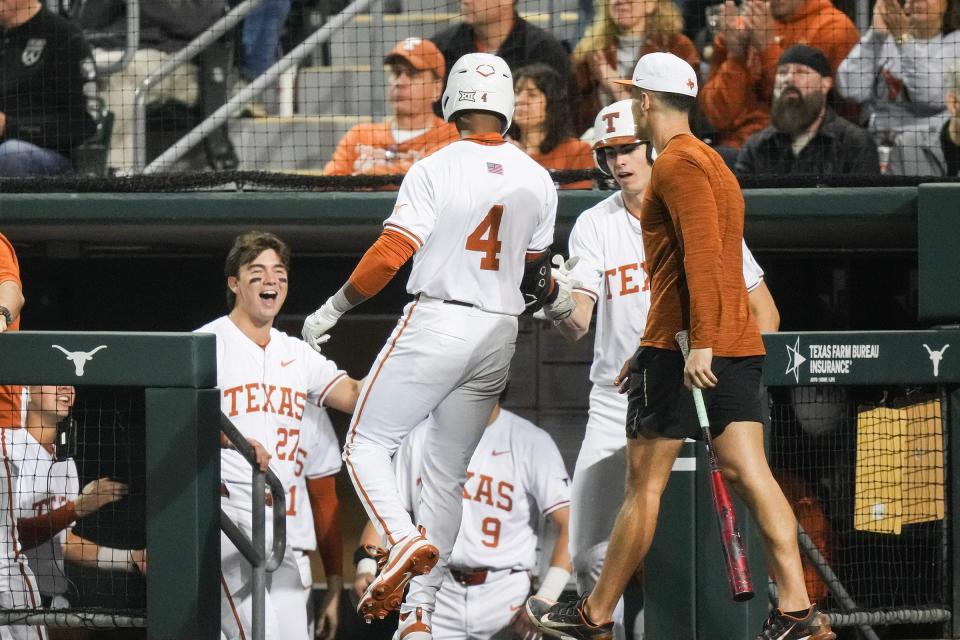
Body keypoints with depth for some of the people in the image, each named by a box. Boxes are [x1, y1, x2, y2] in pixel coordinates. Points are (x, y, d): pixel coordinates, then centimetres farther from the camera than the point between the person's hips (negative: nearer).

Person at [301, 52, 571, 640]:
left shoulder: (436, 169, -9)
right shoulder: (538, 181, 5)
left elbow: (391, 254, -13)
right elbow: (532, 275, 12)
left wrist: (332, 310, -4)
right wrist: (559, 295, 34)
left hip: (437, 323, -5)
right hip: (499, 333, 5)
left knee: (367, 444, 3)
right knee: (448, 475, 11)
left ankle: (406, 542, -24)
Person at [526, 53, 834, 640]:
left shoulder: (678, 163, -9)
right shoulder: (710, 162, 22)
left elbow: (702, 254, -20)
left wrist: (701, 344, -27)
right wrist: (651, 353, 33)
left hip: (687, 350, -9)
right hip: (738, 347, 9)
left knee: (644, 484, 0)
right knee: (749, 473, -2)